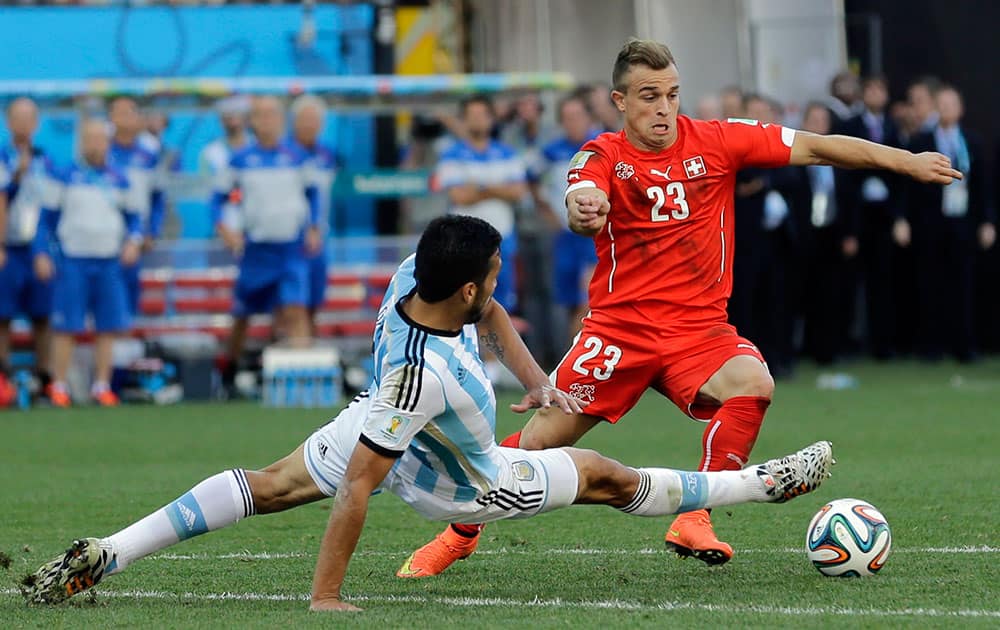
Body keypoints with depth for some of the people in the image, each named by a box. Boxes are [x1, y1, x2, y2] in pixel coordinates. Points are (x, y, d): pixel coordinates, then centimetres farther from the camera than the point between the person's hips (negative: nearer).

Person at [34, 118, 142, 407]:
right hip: (72, 261, -3)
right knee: (65, 327, -4)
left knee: (108, 328, 1)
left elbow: (133, 218, 16)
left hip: (109, 262, 3)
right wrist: (42, 254, -5)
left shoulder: (118, 181, 9)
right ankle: (59, 386, 1)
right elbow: (47, 217, 4)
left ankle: (102, 386, 9)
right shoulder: (65, 178, 2)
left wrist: (133, 242, -3)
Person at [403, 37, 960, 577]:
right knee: (545, 435, -2)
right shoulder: (602, 157, -3)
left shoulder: (716, 142, -1)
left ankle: (693, 521, -18)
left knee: (753, 385, -28)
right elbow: (582, 208, -25)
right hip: (621, 325, -1)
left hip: (700, 327, 1)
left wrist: (908, 161, -7)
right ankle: (461, 533, 20)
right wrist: (584, 212, -51)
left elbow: (813, 148, -2)